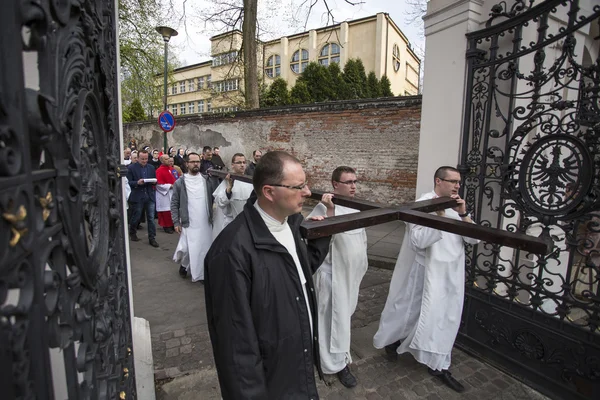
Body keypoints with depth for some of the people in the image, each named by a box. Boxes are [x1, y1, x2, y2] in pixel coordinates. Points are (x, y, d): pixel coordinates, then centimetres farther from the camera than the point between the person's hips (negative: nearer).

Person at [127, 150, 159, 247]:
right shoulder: (131, 167, -2)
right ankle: (132, 233, 37)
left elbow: (155, 180, 16)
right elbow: (128, 182, -6)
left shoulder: (151, 167, 10)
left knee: (151, 218, 3)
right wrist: (137, 183, -23)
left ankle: (152, 238, 9)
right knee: (136, 217, 11)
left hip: (150, 196, 3)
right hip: (137, 197, -3)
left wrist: (154, 181, -6)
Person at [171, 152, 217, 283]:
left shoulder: (207, 180, 6)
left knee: (204, 248, 6)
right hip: (189, 223, -2)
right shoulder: (180, 182, 0)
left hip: (206, 222, 2)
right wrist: (176, 222, -4)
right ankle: (184, 264, 31)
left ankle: (202, 274, 24)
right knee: (186, 248, -2)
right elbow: (174, 204, 0)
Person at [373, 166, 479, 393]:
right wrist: (439, 216, -26)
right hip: (426, 273, -6)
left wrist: (463, 215, -15)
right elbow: (417, 241, -24)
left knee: (446, 318, 13)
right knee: (411, 311, 11)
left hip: (452, 274, 6)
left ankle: (439, 365, 29)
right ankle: (393, 339, 40)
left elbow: (474, 240, -1)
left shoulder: (456, 207, 5)